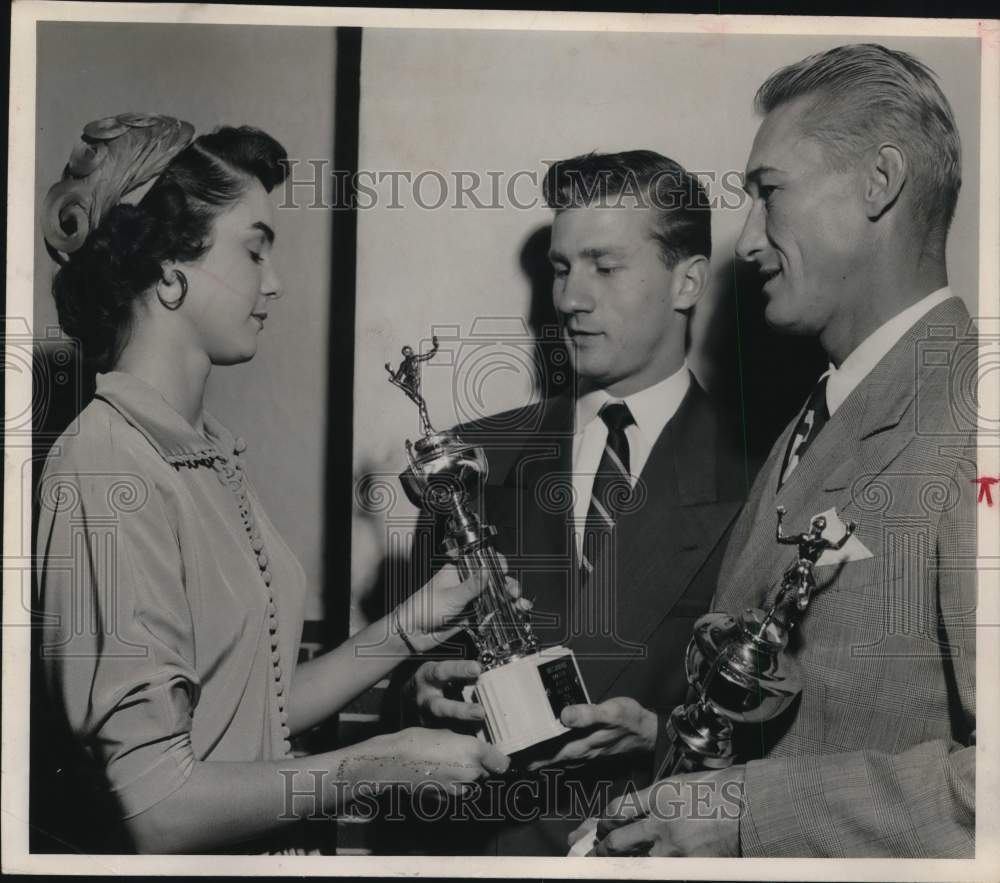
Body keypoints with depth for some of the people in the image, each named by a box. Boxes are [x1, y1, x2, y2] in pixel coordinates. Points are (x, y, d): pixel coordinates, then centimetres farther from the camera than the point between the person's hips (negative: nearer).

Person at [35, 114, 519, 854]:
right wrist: (381, 765, -14)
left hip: (262, 846, 7)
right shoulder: (108, 473, -17)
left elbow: (253, 716, 7)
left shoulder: (213, 453, 8)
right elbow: (156, 806, -19)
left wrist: (408, 629, 0)